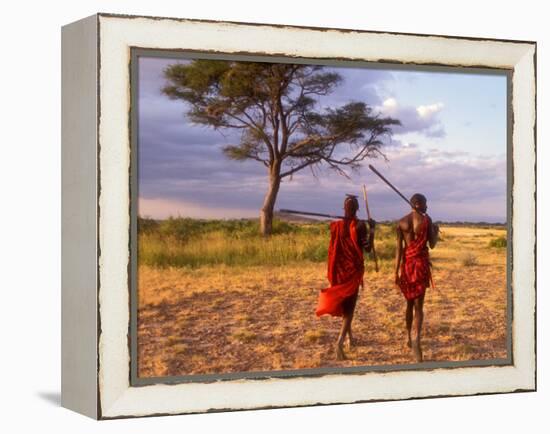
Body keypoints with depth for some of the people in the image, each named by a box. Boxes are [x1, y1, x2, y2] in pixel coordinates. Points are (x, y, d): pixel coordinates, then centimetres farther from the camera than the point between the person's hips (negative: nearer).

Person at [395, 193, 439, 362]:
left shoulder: (401, 222, 4)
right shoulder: (426, 220, -5)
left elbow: (399, 248, -1)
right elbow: (432, 244, -1)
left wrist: (396, 271, -1)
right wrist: (436, 231, 18)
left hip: (406, 263, 3)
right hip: (421, 263, -3)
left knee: (409, 302, 20)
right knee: (418, 304, -5)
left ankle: (408, 338, 28)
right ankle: (416, 338, -26)